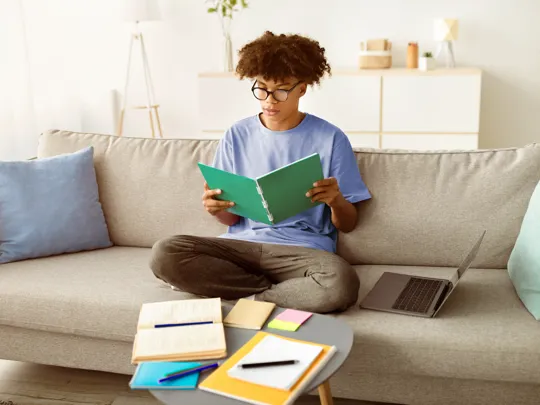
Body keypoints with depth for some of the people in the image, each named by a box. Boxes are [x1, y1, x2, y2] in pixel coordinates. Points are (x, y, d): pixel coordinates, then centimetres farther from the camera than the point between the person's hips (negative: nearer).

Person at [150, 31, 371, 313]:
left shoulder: (331, 139, 0)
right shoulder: (237, 136, 7)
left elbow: (348, 224, 4)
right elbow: (231, 218, 11)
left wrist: (336, 200, -19)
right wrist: (217, 208, -12)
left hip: (303, 248, -2)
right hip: (242, 244, 3)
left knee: (340, 284, -36)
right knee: (164, 254, -23)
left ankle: (251, 299, -13)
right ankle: (272, 290, -12)